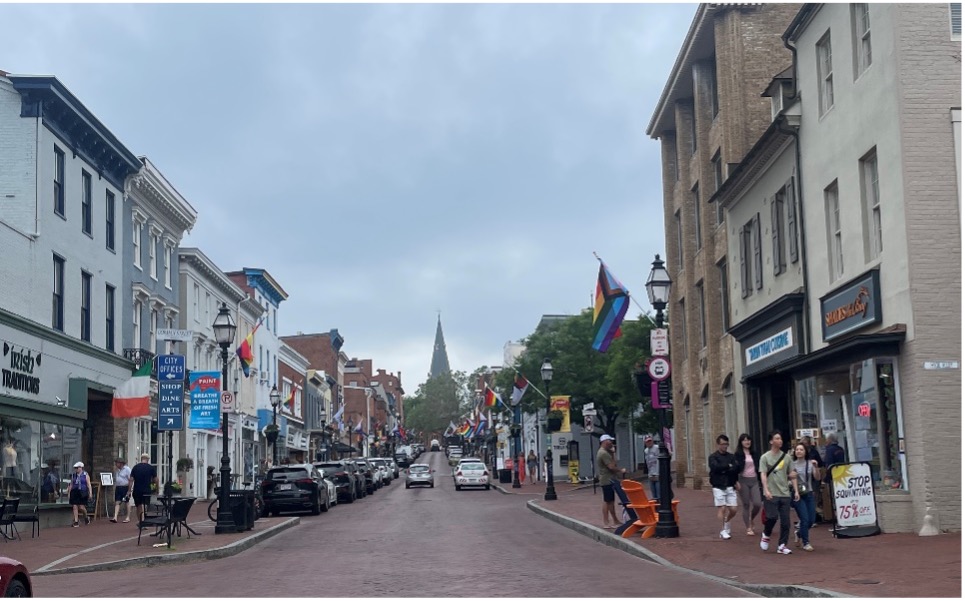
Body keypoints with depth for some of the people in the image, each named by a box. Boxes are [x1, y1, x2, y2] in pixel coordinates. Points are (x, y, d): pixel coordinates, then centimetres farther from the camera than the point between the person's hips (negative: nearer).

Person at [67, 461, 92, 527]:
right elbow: (71, 485, 15)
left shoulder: (85, 475, 1)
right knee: (75, 507, -3)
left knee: (81, 507, -7)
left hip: (82, 493, -4)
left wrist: (90, 493, -10)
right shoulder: (73, 475, 12)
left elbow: (89, 484, -3)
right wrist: (69, 493, 12)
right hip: (74, 492, 4)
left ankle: (86, 517, 22)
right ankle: (76, 522, 1)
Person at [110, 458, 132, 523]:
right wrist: (114, 490, 14)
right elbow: (115, 480, 19)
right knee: (117, 503, -2)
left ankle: (128, 517, 11)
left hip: (125, 488, -6)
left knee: (126, 503, 3)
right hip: (118, 488, 6)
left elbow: (130, 480, -11)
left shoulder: (127, 469, -8)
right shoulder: (117, 470, 13)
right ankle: (115, 517, -9)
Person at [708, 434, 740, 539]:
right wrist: (728, 466, -10)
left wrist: (724, 470, -11)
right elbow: (715, 467, -19)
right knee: (722, 508, -7)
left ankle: (726, 521, 31)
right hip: (719, 487, -4)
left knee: (733, 509, 1)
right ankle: (723, 531, 3)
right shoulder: (713, 457, -1)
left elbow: (737, 469, 0)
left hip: (730, 487, 4)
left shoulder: (731, 456, 12)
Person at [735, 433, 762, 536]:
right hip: (743, 480, -3)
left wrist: (760, 481, 10)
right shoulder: (738, 454, -2)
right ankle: (749, 528, 9)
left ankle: (751, 519, 22)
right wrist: (736, 481, -16)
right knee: (746, 505, 0)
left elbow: (759, 467, 14)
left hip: (754, 480, 3)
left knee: (757, 504, -8)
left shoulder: (754, 454, 11)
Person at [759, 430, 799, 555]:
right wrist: (766, 490, -19)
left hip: (785, 494, 4)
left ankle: (782, 545, 8)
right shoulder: (765, 457, 0)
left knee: (786, 521, -1)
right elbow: (763, 475, -7)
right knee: (772, 517, -14)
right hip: (771, 494, -4)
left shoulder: (786, 457, 11)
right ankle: (766, 535, 15)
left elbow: (792, 475, 14)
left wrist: (796, 490, 5)